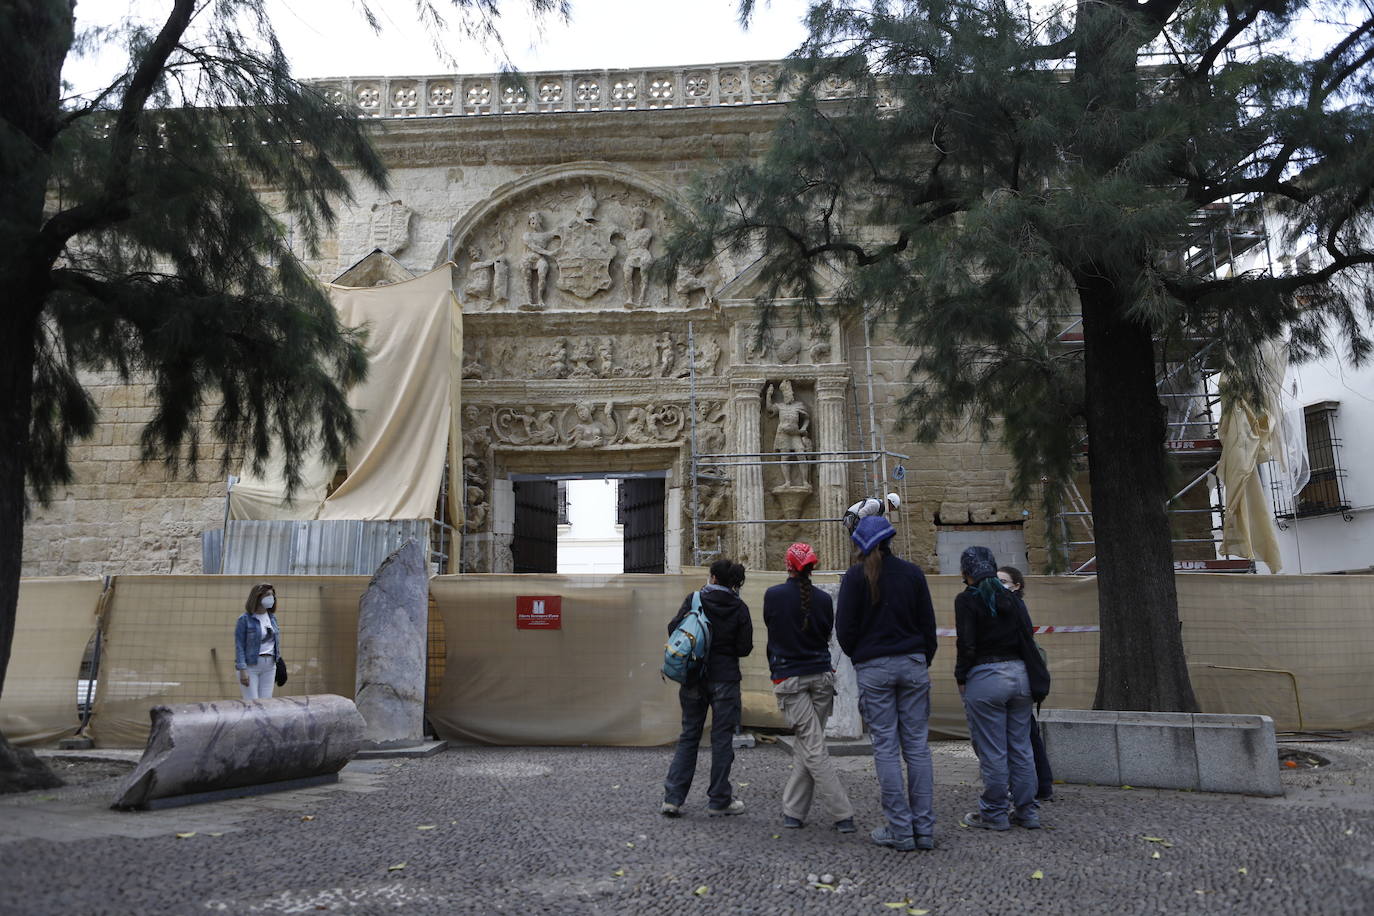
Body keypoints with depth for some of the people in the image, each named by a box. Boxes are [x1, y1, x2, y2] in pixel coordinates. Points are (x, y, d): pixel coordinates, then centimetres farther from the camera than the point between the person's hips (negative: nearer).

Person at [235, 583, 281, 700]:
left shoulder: (272, 617, 9)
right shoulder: (245, 619, -8)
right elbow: (239, 646, -12)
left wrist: (278, 663, 12)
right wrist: (242, 671, -18)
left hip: (269, 666, 5)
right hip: (250, 665, -5)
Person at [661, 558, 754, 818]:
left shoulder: (694, 600, -3)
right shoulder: (739, 609, -4)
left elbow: (674, 629, -6)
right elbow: (745, 648, -6)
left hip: (693, 677, 2)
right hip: (725, 679, -2)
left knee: (689, 736, 11)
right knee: (722, 738, 7)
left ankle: (672, 798, 7)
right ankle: (718, 800, 13)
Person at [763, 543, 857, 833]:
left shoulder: (773, 595, -7)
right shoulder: (823, 599, 0)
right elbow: (827, 634, 12)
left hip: (789, 678, -3)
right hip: (821, 676, 4)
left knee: (813, 749, -3)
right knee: (809, 747, 12)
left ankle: (842, 815, -7)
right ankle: (793, 810, 16)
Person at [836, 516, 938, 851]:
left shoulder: (856, 576, -4)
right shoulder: (912, 572, 6)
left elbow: (845, 629, -4)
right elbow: (928, 623, 8)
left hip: (873, 668, -3)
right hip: (913, 663, 3)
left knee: (886, 747, 1)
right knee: (917, 745, 6)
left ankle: (899, 830, 3)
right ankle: (924, 829, 8)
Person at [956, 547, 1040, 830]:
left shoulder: (967, 600, -8)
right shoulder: (1012, 599, 10)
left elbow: (967, 645, -12)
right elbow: (1027, 636, 9)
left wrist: (961, 678, -2)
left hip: (985, 678, -6)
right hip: (1019, 674, 6)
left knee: (992, 751, 1)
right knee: (1021, 747, 12)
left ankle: (994, 814, 9)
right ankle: (1027, 811, 18)